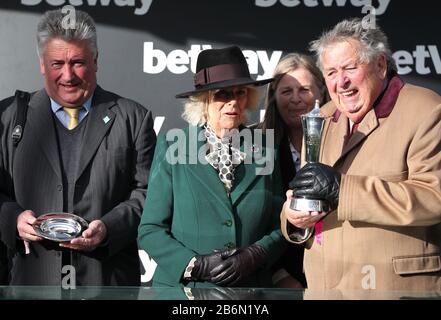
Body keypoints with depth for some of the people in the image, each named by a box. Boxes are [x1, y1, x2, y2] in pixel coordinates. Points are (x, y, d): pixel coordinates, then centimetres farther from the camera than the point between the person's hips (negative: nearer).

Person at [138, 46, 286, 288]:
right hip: (183, 286, -2)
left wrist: (252, 256, -13)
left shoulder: (265, 149, 0)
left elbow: (279, 227, 4)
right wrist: (196, 265, -17)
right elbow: (150, 230, -6)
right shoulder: (171, 147, -5)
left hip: (251, 287, 2)